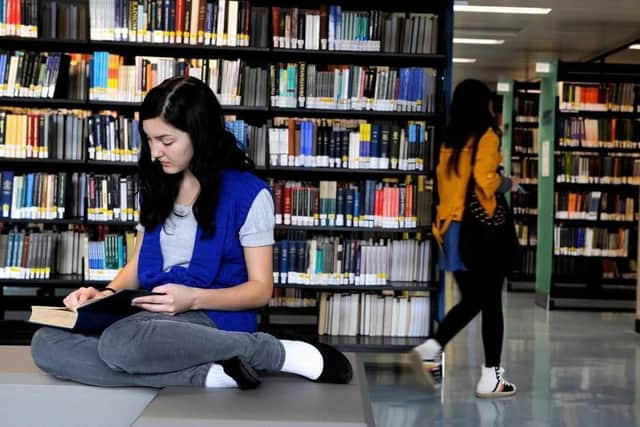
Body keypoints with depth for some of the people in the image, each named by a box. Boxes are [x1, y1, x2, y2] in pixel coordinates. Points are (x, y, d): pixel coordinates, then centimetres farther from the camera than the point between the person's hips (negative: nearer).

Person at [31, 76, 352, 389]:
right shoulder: (156, 187, 14)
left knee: (119, 343, -38)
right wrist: (107, 294, -3)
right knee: (46, 344, -20)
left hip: (215, 319, -6)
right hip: (155, 317, 7)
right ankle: (203, 374, -27)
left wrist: (194, 299, -20)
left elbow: (260, 289, -4)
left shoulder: (247, 192, -5)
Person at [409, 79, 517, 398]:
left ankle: (430, 349, -1)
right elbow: (485, 179, -20)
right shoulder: (487, 135, -8)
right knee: (491, 303, 4)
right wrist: (508, 184, -2)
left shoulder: (450, 140, 12)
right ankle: (491, 378, 9)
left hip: (451, 228, 7)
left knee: (471, 300, 15)